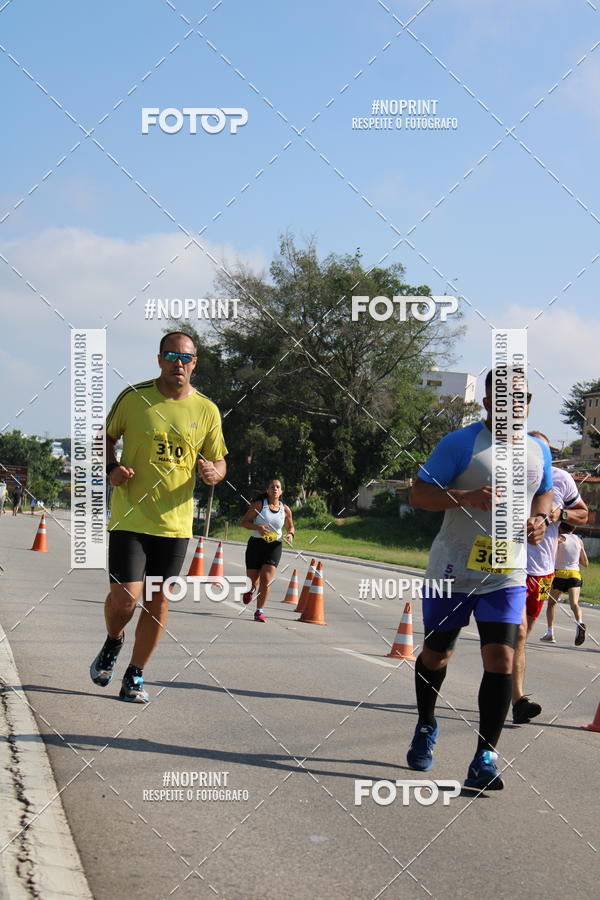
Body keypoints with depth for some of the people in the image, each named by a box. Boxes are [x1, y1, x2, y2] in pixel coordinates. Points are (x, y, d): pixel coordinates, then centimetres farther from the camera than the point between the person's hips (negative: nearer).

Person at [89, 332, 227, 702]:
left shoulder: (206, 410, 2)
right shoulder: (134, 397, -3)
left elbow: (219, 461, 11)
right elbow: (106, 437, 11)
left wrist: (214, 473, -12)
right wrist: (112, 468, -7)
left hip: (175, 521, 2)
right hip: (130, 516, -2)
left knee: (159, 603, 5)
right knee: (125, 596, -11)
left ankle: (135, 676, 21)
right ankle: (113, 643, 24)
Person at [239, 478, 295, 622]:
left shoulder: (285, 510, 3)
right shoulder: (259, 504, -5)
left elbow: (290, 526, 20)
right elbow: (243, 522, -5)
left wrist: (290, 535, -4)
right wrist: (258, 527, -22)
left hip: (274, 546, 1)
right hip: (256, 544, -1)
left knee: (266, 579, -14)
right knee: (252, 579, 6)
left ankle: (259, 611, -4)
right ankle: (251, 589, 45)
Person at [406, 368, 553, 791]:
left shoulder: (538, 450, 7)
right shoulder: (461, 443, -10)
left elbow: (544, 494, 24)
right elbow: (419, 494, -12)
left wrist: (540, 519, 1)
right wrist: (468, 497, -28)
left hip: (507, 576, 3)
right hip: (454, 570, -3)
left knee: (501, 659, -10)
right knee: (436, 653, 13)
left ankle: (485, 759, -3)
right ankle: (426, 726, 40)